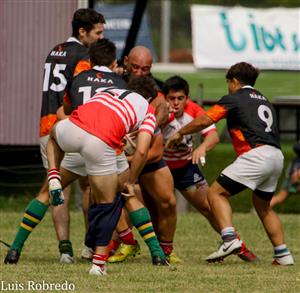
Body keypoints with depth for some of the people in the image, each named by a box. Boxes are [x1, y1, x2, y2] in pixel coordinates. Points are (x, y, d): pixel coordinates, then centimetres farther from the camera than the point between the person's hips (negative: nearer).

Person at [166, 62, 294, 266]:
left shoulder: (233, 99, 4)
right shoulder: (263, 100, 26)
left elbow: (204, 121, -3)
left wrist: (180, 133, 13)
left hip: (256, 155, -7)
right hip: (276, 156, 7)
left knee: (216, 193, -1)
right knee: (263, 207, 24)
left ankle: (230, 239, -19)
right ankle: (283, 254, 17)